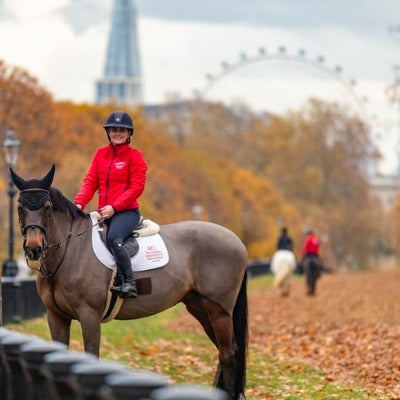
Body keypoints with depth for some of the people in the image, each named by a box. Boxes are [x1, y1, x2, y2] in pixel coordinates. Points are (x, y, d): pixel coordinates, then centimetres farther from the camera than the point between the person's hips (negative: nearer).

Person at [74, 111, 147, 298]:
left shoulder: (135, 156, 0)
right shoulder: (100, 154, 16)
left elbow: (137, 186, -8)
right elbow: (90, 182, 10)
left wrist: (114, 207, -17)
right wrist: (79, 203, -8)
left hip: (127, 211, -7)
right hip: (103, 212, 7)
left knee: (114, 238, -32)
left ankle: (129, 283, -31)